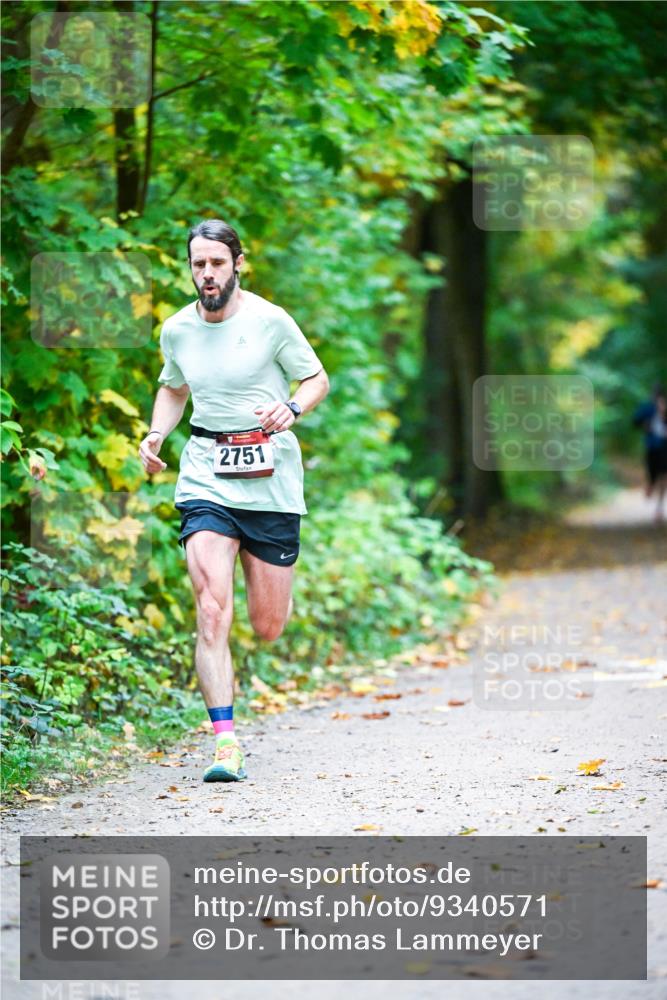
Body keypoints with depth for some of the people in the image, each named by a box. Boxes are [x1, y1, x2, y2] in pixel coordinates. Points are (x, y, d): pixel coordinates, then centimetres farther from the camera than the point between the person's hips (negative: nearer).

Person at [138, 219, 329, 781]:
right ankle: (226, 743, -17)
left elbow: (317, 380, 3)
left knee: (268, 628, 6)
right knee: (212, 613, -16)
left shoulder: (269, 320, -7)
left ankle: (279, 588, 44)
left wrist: (290, 409, -18)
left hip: (271, 481, -2)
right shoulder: (177, 331, 4)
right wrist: (156, 434, 4)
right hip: (206, 477, 2)